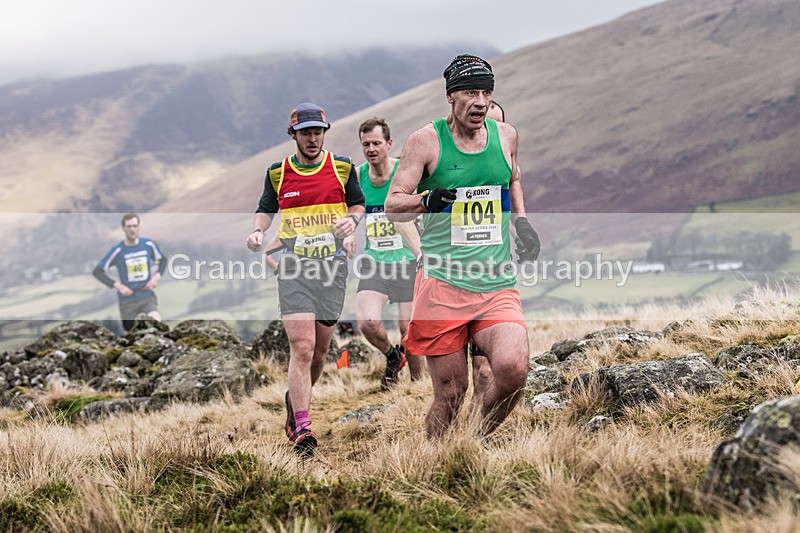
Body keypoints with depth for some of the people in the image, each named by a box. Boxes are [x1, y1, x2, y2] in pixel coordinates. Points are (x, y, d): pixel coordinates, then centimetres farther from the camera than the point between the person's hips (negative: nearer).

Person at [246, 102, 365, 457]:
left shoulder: (343, 167, 6)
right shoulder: (277, 173, 6)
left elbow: (358, 203, 18)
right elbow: (266, 209, 20)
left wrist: (351, 219, -4)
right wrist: (258, 230, 0)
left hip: (333, 264, 2)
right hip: (294, 266, -2)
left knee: (319, 350, 8)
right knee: (302, 347, -15)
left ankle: (295, 399, 37)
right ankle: (302, 429, -14)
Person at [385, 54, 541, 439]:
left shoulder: (505, 135, 10)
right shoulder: (425, 141, -1)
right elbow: (393, 205, -2)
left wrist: (520, 219, 15)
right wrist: (428, 200, -22)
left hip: (498, 285, 3)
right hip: (442, 281, -3)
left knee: (513, 369, -20)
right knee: (450, 392, -2)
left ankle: (482, 441, 6)